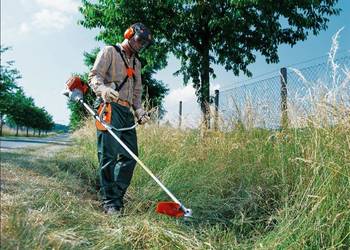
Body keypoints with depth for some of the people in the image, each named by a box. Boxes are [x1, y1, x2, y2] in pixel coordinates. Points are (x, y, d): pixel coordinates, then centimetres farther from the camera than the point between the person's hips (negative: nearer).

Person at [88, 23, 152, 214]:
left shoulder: (136, 62, 28)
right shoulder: (109, 52, 8)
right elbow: (94, 76, -5)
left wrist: (139, 110, 9)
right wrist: (102, 89, -27)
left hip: (127, 112, 7)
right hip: (110, 107, -7)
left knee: (130, 156, 2)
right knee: (109, 156, -10)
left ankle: (117, 197, 13)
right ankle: (109, 202, -3)